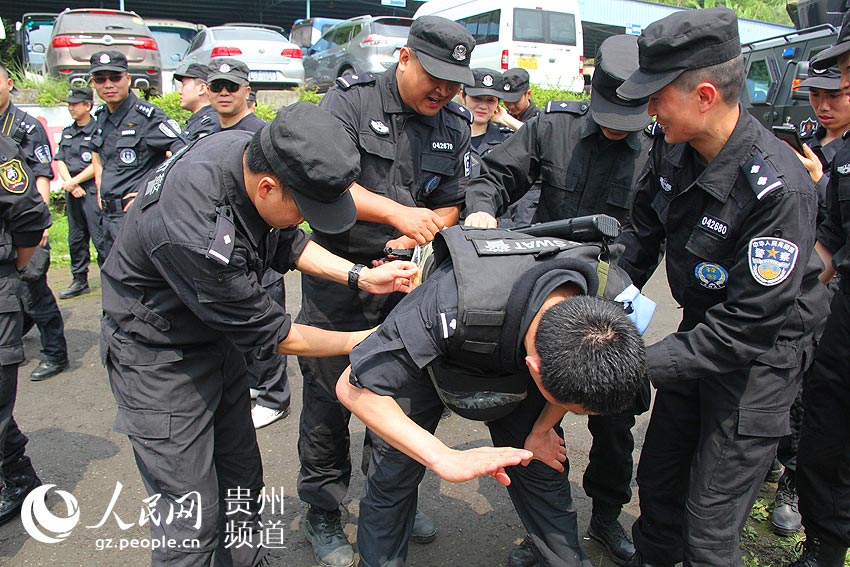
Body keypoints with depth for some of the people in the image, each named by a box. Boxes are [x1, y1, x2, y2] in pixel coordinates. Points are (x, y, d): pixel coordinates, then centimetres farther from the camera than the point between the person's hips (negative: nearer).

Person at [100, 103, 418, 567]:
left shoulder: (256, 153, -15)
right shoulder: (193, 232, -38)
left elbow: (287, 242, 4)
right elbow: (267, 334, -24)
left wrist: (359, 277, -8)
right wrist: (361, 340, -14)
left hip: (216, 336, 8)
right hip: (157, 355, -7)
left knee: (243, 479, 17)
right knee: (193, 514, -1)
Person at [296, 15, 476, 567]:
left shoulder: (455, 124, 5)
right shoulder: (352, 99, -9)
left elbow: (451, 204, 6)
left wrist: (419, 239, -14)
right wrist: (397, 213, -33)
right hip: (337, 274, -4)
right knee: (329, 396, 5)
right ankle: (323, 512, 26)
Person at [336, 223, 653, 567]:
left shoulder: (616, 297, -31)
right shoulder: (451, 305, -47)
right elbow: (353, 387, -37)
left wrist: (541, 430, 2)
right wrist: (446, 459, -43)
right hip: (429, 358, -2)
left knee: (544, 471, 2)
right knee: (393, 475, 0)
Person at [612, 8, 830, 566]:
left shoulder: (778, 189, -32)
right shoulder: (673, 146, -10)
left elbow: (750, 326, -30)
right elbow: (641, 230, 4)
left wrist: (640, 365, -31)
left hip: (760, 356, -7)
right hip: (701, 327, 7)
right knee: (657, 480, 22)